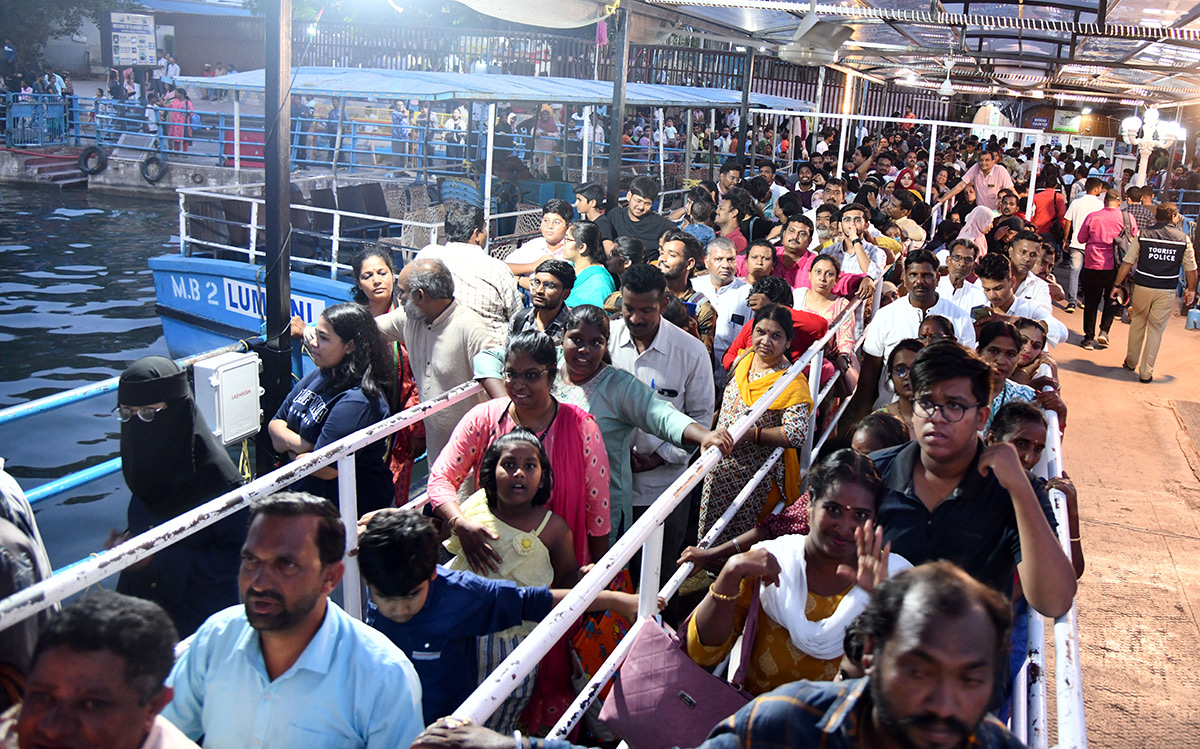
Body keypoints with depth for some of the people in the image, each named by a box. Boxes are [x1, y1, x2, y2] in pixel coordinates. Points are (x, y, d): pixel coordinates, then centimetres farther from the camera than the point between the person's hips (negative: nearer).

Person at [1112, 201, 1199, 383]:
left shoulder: (1143, 235, -3)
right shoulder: (1183, 239, -2)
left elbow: (1127, 263, -3)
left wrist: (1117, 284, 6)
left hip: (1142, 287, 1)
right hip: (1166, 292, 0)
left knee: (1137, 323, 19)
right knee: (1156, 329, 6)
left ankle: (1131, 361, 31)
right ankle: (1146, 372, 8)